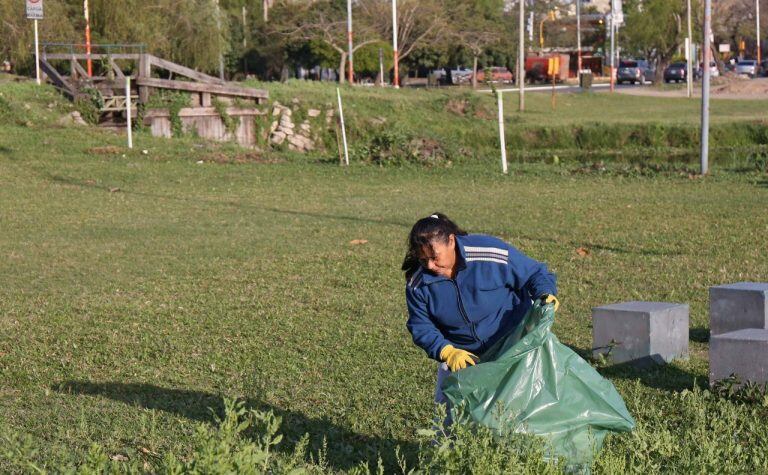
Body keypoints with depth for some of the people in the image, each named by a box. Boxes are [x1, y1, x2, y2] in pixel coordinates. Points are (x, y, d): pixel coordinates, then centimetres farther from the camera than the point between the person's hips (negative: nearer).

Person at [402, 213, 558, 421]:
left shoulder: (492, 253, -23)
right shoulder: (417, 283, -13)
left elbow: (536, 274, -11)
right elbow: (421, 327, -7)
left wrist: (546, 294, -32)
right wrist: (447, 352, -25)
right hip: (458, 357, 2)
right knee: (447, 415, 4)